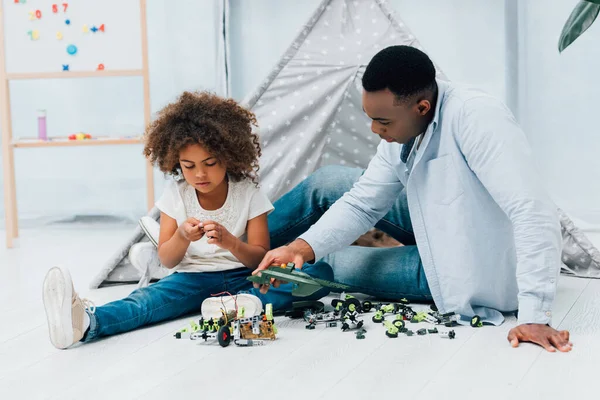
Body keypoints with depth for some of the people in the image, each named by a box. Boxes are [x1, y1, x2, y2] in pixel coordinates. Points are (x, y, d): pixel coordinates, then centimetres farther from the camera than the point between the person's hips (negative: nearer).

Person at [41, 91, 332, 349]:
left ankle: (247, 303, -48)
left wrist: (230, 242, -26)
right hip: (193, 277, 0)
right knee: (153, 296, -34)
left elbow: (260, 257, -6)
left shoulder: (248, 194, -3)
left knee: (322, 272, -25)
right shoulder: (176, 195, 1)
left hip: (241, 277, 0)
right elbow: (166, 260, 2)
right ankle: (87, 322, -62)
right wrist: (182, 237, -21)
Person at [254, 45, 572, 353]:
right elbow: (362, 204, -2)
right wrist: (301, 246, -18)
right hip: (443, 234, 8)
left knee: (324, 262, -3)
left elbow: (534, 214, -38)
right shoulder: (403, 129, -7)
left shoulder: (474, 117, -33)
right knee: (327, 183, 5)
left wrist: (535, 317, -41)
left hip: (473, 272, -7)